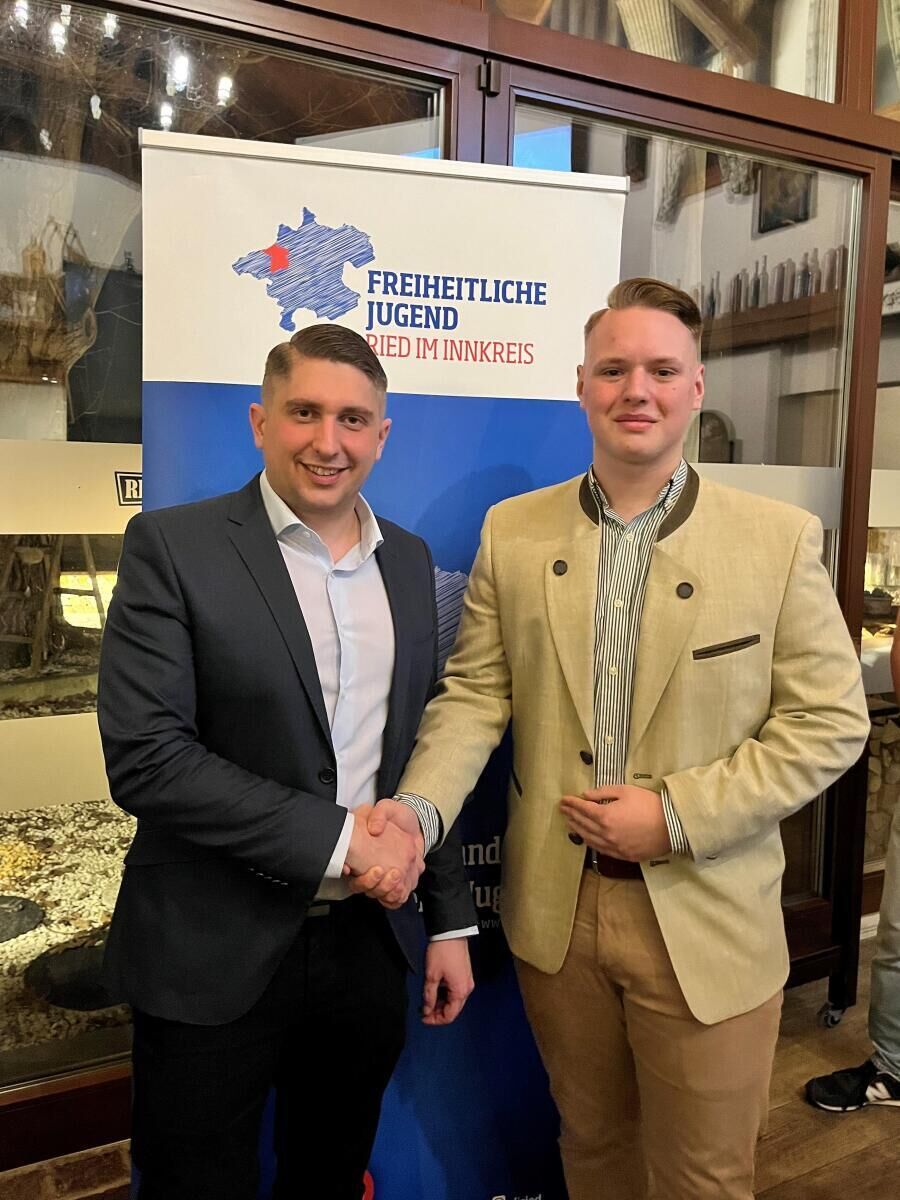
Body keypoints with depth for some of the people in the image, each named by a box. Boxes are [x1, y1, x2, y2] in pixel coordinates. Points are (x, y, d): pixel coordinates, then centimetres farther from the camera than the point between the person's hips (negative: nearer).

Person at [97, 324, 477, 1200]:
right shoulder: (173, 546, -11)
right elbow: (144, 757, -19)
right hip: (214, 956, -4)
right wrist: (337, 838, -20)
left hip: (369, 942, 5)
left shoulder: (408, 559, 5)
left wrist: (449, 917, 9)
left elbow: (419, 749, 9)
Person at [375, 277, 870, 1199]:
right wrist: (419, 804, -18)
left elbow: (830, 721, -7)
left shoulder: (780, 539, -9)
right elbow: (474, 692, -1)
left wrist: (678, 813, -16)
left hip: (704, 923, -2)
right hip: (552, 912, 2)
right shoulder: (512, 532, -2)